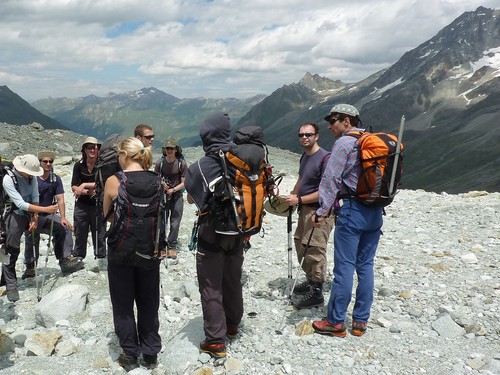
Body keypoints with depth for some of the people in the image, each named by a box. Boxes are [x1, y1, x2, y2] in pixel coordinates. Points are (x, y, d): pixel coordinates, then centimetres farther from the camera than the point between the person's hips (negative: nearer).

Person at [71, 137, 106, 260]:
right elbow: (74, 187, -2)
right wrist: (88, 192, -16)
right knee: (80, 236, 9)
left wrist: (84, 185, -18)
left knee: (99, 235, 2)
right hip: (82, 205, 2)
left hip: (98, 205, -2)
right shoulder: (79, 165, 2)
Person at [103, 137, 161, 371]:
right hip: (149, 250, 3)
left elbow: (108, 214, 2)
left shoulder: (114, 181, -12)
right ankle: (151, 353, 26)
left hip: (121, 250, -3)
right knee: (149, 302, 17)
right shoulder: (157, 181, -4)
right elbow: (161, 215, 5)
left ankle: (130, 356, 22)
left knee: (123, 304, 13)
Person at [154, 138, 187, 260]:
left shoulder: (181, 163, -10)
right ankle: (161, 247, 15)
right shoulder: (160, 162, -6)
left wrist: (173, 189, -20)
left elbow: (183, 183, -7)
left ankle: (172, 247, 12)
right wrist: (161, 185, -18)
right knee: (161, 222, 2)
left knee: (175, 223, 0)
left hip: (177, 195, -1)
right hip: (163, 195, 1)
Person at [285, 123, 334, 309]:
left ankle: (317, 293, 7)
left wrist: (299, 200, -19)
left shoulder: (325, 158, -18)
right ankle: (310, 281, 35)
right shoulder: (304, 156, 10)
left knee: (315, 251, -6)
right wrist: (291, 197, 8)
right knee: (301, 245, 18)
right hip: (305, 209, 10)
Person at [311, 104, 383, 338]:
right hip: (375, 212, 8)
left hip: (352, 211, -7)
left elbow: (331, 179, -14)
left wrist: (322, 210, -12)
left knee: (344, 267, -2)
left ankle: (336, 322, 6)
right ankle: (360, 322, 18)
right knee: (365, 266, 11)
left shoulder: (344, 143, -8)